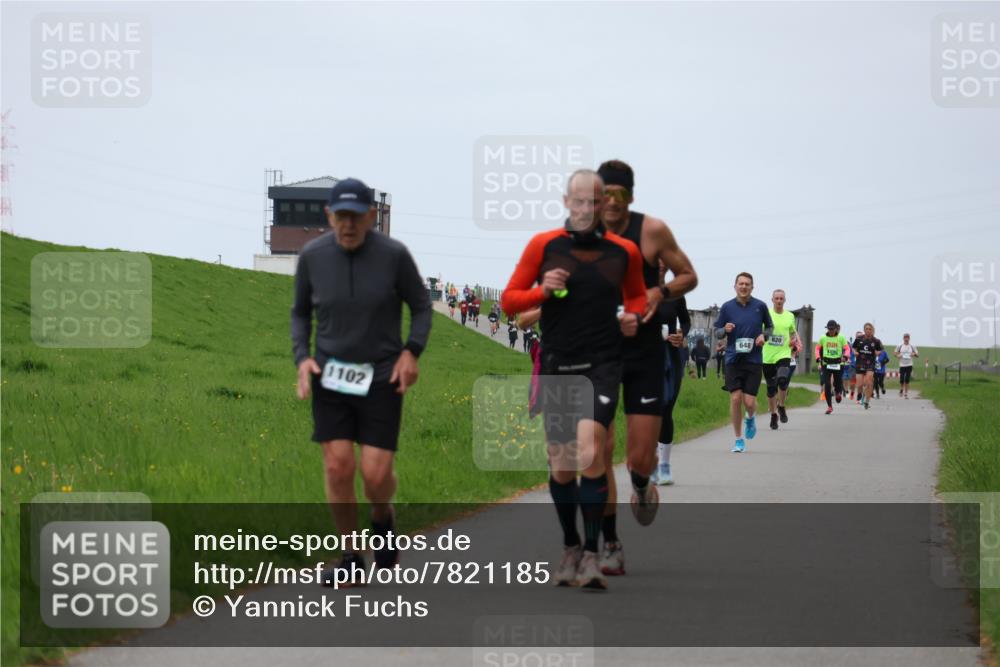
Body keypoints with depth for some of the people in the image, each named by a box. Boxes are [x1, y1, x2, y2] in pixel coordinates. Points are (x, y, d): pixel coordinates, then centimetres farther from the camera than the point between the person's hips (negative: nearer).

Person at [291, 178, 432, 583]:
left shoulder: (394, 255, -11)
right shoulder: (312, 256, -5)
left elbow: (421, 306, 3)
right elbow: (300, 312, 10)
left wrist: (411, 352, -11)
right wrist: (302, 358, -4)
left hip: (382, 378, -2)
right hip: (330, 377, 2)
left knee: (376, 474, -8)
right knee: (338, 467, -7)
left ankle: (382, 516, 28)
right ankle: (351, 560, 8)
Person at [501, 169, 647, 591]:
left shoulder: (624, 251, 5)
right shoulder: (543, 246, 1)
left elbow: (637, 294, 23)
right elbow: (509, 300, 5)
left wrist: (633, 315, 2)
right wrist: (542, 291, -13)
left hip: (603, 364, -1)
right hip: (556, 366, 1)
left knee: (589, 449, -20)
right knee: (560, 465, 6)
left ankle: (591, 556, -15)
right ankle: (570, 548, 26)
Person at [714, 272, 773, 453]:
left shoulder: (760, 306, 2)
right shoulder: (727, 307, 2)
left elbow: (770, 326, 17)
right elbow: (718, 332, 10)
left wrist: (764, 335, -4)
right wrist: (725, 330, -13)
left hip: (753, 359, 0)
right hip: (733, 358, 0)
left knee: (749, 401, -7)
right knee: (735, 398, -7)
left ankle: (750, 419, 31)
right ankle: (739, 440, 7)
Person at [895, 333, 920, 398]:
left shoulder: (912, 347, 5)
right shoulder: (899, 346, 4)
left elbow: (917, 355, 9)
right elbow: (896, 354, 13)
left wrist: (914, 354, -13)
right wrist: (898, 356, -9)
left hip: (909, 365, 0)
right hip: (902, 365, 0)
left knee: (907, 380, -3)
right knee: (902, 379, -6)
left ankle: (906, 393, 6)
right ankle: (901, 389, 22)